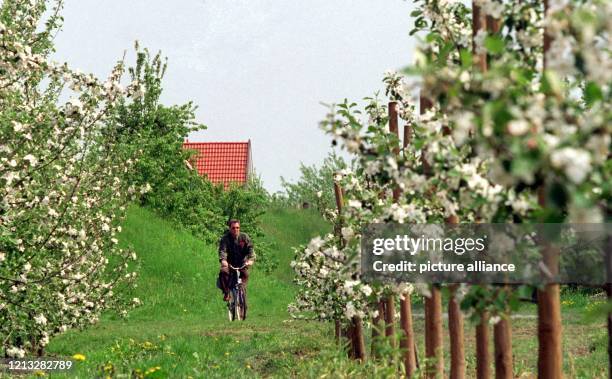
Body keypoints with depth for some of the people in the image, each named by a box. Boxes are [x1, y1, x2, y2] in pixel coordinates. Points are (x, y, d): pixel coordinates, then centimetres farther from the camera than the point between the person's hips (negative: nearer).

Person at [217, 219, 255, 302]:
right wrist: (223, 260, -44)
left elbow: (250, 249, -14)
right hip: (229, 263, -1)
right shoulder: (225, 238, -8)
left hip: (242, 263, 1)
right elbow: (222, 250, -22)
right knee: (223, 272, -29)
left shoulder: (244, 237, -3)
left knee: (245, 274, -29)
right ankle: (226, 293, -17)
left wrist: (251, 259, -35)